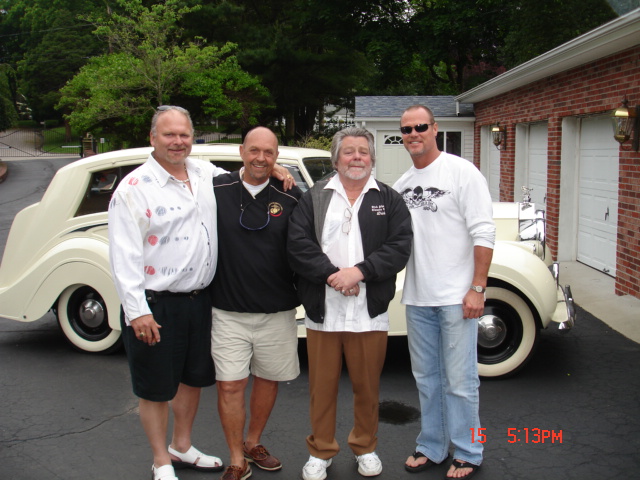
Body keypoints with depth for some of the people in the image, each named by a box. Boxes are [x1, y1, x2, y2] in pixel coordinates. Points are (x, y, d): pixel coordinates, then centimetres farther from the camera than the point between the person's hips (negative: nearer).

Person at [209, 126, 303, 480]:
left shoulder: (290, 197, -1)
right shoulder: (216, 191, -3)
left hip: (278, 311, 2)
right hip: (229, 311, -1)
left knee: (268, 379, 15)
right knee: (230, 385, 0)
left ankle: (253, 444, 37)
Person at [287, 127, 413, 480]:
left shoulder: (389, 200, 6)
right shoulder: (314, 199, 6)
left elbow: (399, 247, -6)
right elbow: (298, 245, -6)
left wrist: (359, 272, -17)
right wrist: (332, 275, -17)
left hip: (370, 314, 0)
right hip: (322, 313, 0)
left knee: (367, 386, 12)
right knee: (322, 387, 10)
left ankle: (365, 447, 33)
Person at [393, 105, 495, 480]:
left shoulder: (462, 171, -7)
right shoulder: (402, 184, 11)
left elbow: (484, 233, -12)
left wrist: (478, 289, -16)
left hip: (456, 296, -6)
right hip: (417, 297, 6)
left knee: (460, 381, 2)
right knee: (427, 378, 15)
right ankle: (432, 448, 30)